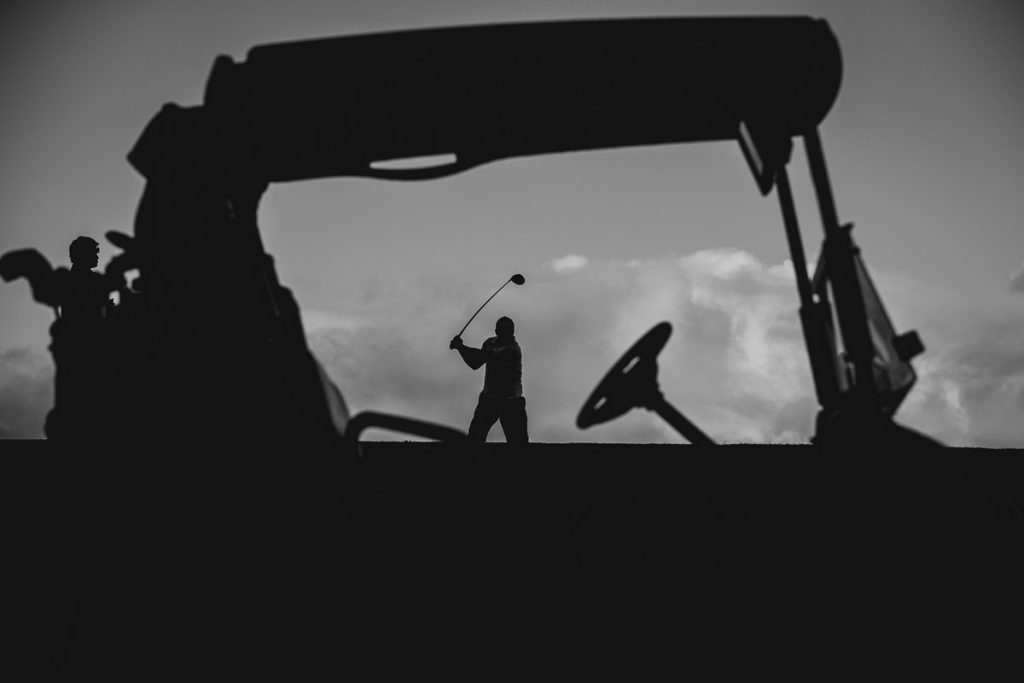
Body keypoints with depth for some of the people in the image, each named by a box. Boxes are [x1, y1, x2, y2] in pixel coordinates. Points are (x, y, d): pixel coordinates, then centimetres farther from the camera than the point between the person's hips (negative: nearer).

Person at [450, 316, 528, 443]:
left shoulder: (512, 349, -20)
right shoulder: (491, 343, 5)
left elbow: (486, 356, -28)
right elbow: (475, 363, 8)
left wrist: (461, 347, -25)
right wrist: (460, 347, -8)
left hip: (510, 403, -6)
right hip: (488, 399, 6)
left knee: (518, 440, -8)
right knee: (474, 437, 7)